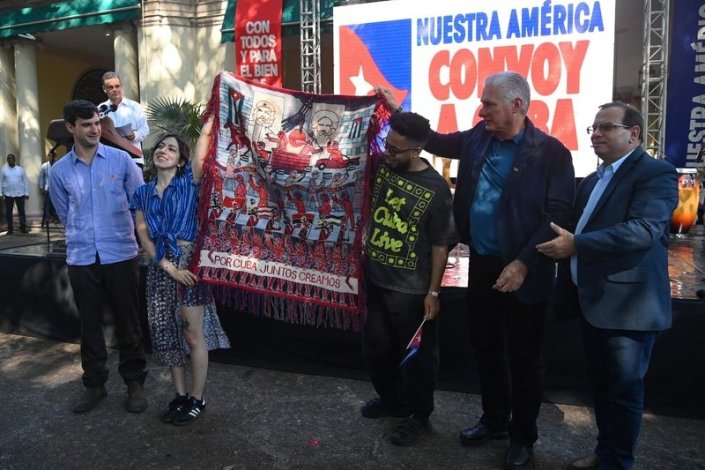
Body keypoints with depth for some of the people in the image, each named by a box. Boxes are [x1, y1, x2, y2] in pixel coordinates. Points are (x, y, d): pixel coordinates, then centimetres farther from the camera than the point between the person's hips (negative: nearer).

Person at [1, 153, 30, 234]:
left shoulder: (20, 169, 5)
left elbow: (25, 181, 6)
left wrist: (27, 193, 1)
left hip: (20, 194, 0)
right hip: (8, 194, 0)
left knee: (21, 211, 2)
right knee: (8, 212, 4)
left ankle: (23, 228, 7)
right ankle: (10, 229, 12)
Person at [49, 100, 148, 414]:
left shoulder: (121, 160, -2)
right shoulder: (59, 171, 4)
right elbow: (65, 216, 14)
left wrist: (117, 234, 8)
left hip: (121, 255, -2)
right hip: (81, 258, 2)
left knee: (127, 322, 7)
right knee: (89, 324, 12)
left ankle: (135, 382, 21)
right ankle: (94, 383, 27)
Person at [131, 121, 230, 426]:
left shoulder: (189, 182, 0)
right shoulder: (143, 193, 9)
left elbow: (202, 151, -14)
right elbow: (143, 234, 1)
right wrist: (167, 265, -10)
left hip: (188, 262, -4)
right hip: (159, 267, 5)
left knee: (193, 334, 1)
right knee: (166, 334, 11)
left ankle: (197, 398, 15)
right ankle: (180, 395, 25)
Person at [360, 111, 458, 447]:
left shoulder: (435, 189, -16)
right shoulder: (380, 167, -3)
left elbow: (440, 245, -12)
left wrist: (433, 292, -11)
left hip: (411, 290, -6)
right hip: (374, 279, 6)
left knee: (416, 356, 10)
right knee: (375, 347, 21)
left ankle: (419, 416, 32)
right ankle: (392, 399, 45)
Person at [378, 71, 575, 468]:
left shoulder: (551, 152, -13)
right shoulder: (478, 138, 5)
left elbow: (558, 215, -15)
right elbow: (436, 141, 20)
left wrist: (523, 263, -20)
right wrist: (397, 111, 15)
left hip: (522, 271, -6)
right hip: (481, 264, 6)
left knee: (524, 357, 9)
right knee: (485, 346, 18)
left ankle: (523, 438, 30)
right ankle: (494, 420, 39)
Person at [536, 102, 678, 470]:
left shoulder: (656, 174, -11)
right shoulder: (591, 181, 16)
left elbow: (644, 229, -26)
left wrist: (576, 244, -30)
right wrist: (569, 290, 14)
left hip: (627, 305, -8)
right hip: (592, 302, 8)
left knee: (624, 390, 6)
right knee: (601, 385, 19)